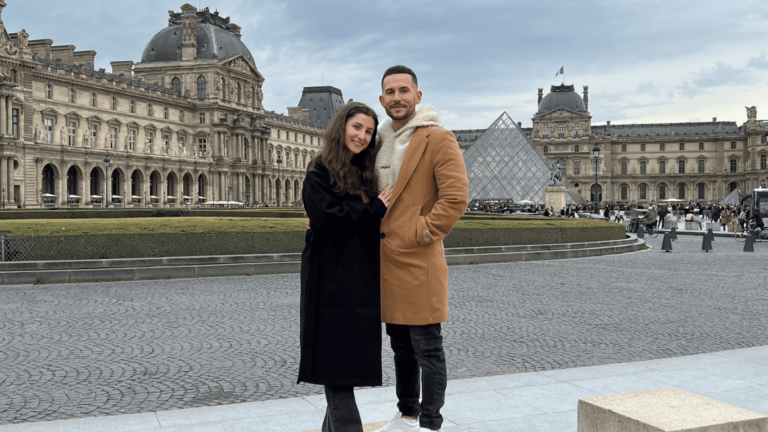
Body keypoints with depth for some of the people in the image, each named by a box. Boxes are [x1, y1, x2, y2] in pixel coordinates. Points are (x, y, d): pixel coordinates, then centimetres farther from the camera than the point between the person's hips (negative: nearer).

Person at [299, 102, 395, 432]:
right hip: (332, 281, -7)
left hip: (361, 279, 7)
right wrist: (374, 208, -11)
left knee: (350, 355, 10)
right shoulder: (320, 172, -5)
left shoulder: (365, 172, 17)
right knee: (338, 356, -5)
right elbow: (326, 217, -18)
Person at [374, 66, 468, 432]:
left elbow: (456, 197, -16)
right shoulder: (380, 141, 15)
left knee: (427, 349, 1)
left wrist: (419, 234, -15)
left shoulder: (438, 140, -8)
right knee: (401, 346, 18)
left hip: (418, 261, -7)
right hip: (385, 261, 7)